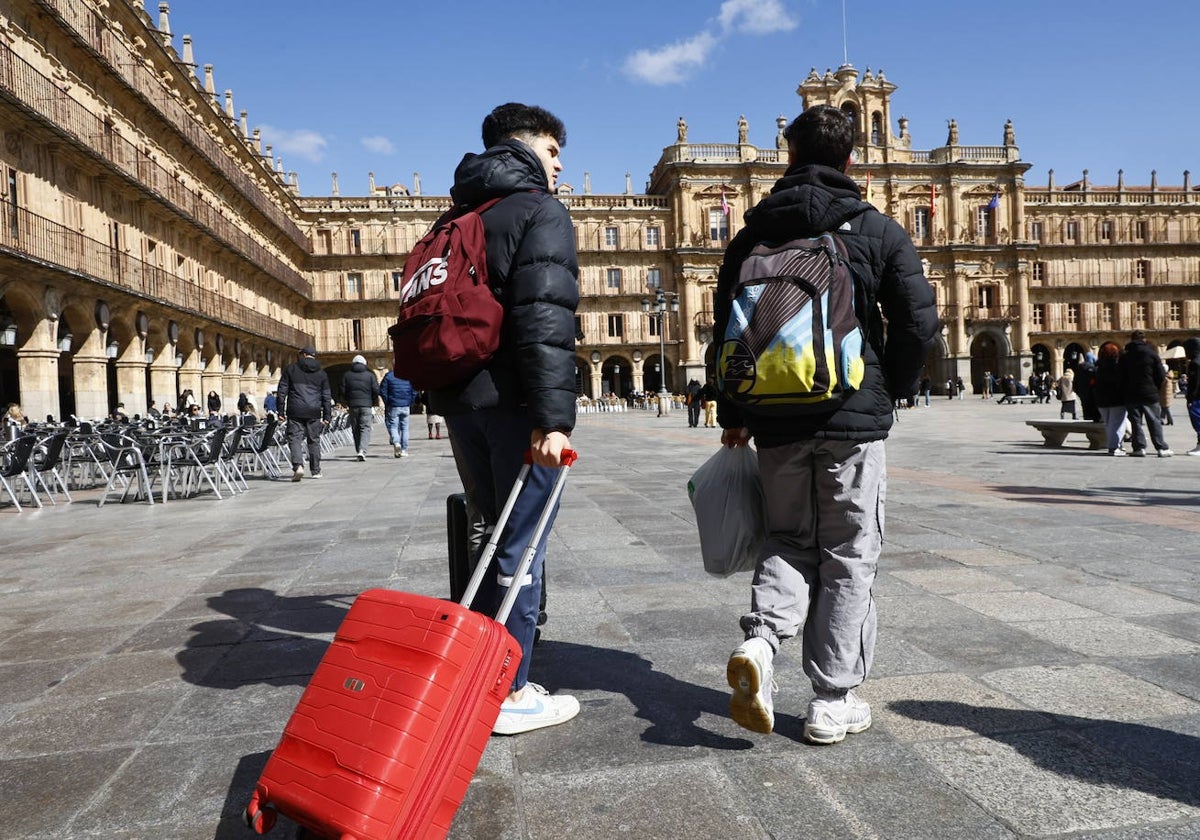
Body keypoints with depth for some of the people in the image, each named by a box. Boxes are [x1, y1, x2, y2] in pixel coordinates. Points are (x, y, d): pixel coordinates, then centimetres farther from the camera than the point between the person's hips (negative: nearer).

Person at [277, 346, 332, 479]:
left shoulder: (291, 369, 6)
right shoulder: (321, 373, 10)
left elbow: (282, 391, 4)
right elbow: (326, 396, 10)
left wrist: (281, 411, 7)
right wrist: (327, 416, 12)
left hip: (295, 411, -2)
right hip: (314, 412, 2)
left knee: (295, 438, -2)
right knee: (314, 440, 11)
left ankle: (298, 466, -22)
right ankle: (315, 471, 17)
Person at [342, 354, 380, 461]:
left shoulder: (346, 375, 6)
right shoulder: (370, 375, 2)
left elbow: (343, 391, 4)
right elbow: (376, 390, -2)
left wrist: (347, 402, 18)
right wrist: (375, 402, 12)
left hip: (353, 405, 2)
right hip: (367, 405, -2)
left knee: (355, 429, 11)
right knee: (365, 428, -3)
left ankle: (358, 451, 12)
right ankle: (362, 450, -21)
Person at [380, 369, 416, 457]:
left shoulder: (388, 375, -3)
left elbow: (382, 391, -4)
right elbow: (414, 391, 2)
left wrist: (387, 403, 6)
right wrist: (410, 403, 11)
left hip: (393, 407, -2)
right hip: (406, 407, 2)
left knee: (392, 426, 3)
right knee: (404, 427, 9)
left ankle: (396, 442, -23)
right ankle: (404, 450, 8)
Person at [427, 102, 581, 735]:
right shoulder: (541, 212, -4)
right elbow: (545, 319, -20)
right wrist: (554, 415, -24)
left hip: (459, 398, 8)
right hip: (512, 400, -8)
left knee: (499, 535, 19)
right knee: (522, 545, 0)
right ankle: (510, 694, 8)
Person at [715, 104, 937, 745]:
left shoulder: (754, 233, 8)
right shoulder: (878, 230, 2)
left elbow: (727, 327, 6)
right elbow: (919, 321, -5)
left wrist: (733, 416, 13)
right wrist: (890, 391, 9)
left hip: (776, 421, 2)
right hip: (853, 418, -2)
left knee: (790, 541, 16)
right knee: (848, 555, 7)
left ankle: (759, 640, -10)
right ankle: (833, 702, 11)